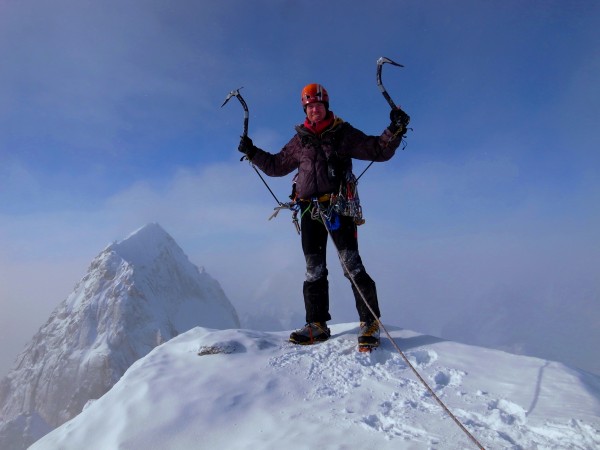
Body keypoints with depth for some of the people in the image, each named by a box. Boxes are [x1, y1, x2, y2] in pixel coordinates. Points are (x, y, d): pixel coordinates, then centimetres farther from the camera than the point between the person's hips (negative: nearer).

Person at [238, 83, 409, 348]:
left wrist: (395, 130, -12)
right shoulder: (300, 140, 17)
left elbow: (379, 151, 3)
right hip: (310, 210, 4)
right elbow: (276, 166, 26)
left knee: (351, 265, -13)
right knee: (313, 270, 7)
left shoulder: (343, 134, 7)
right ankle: (317, 325, 17)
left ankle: (370, 323, -3)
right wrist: (252, 153, 20)